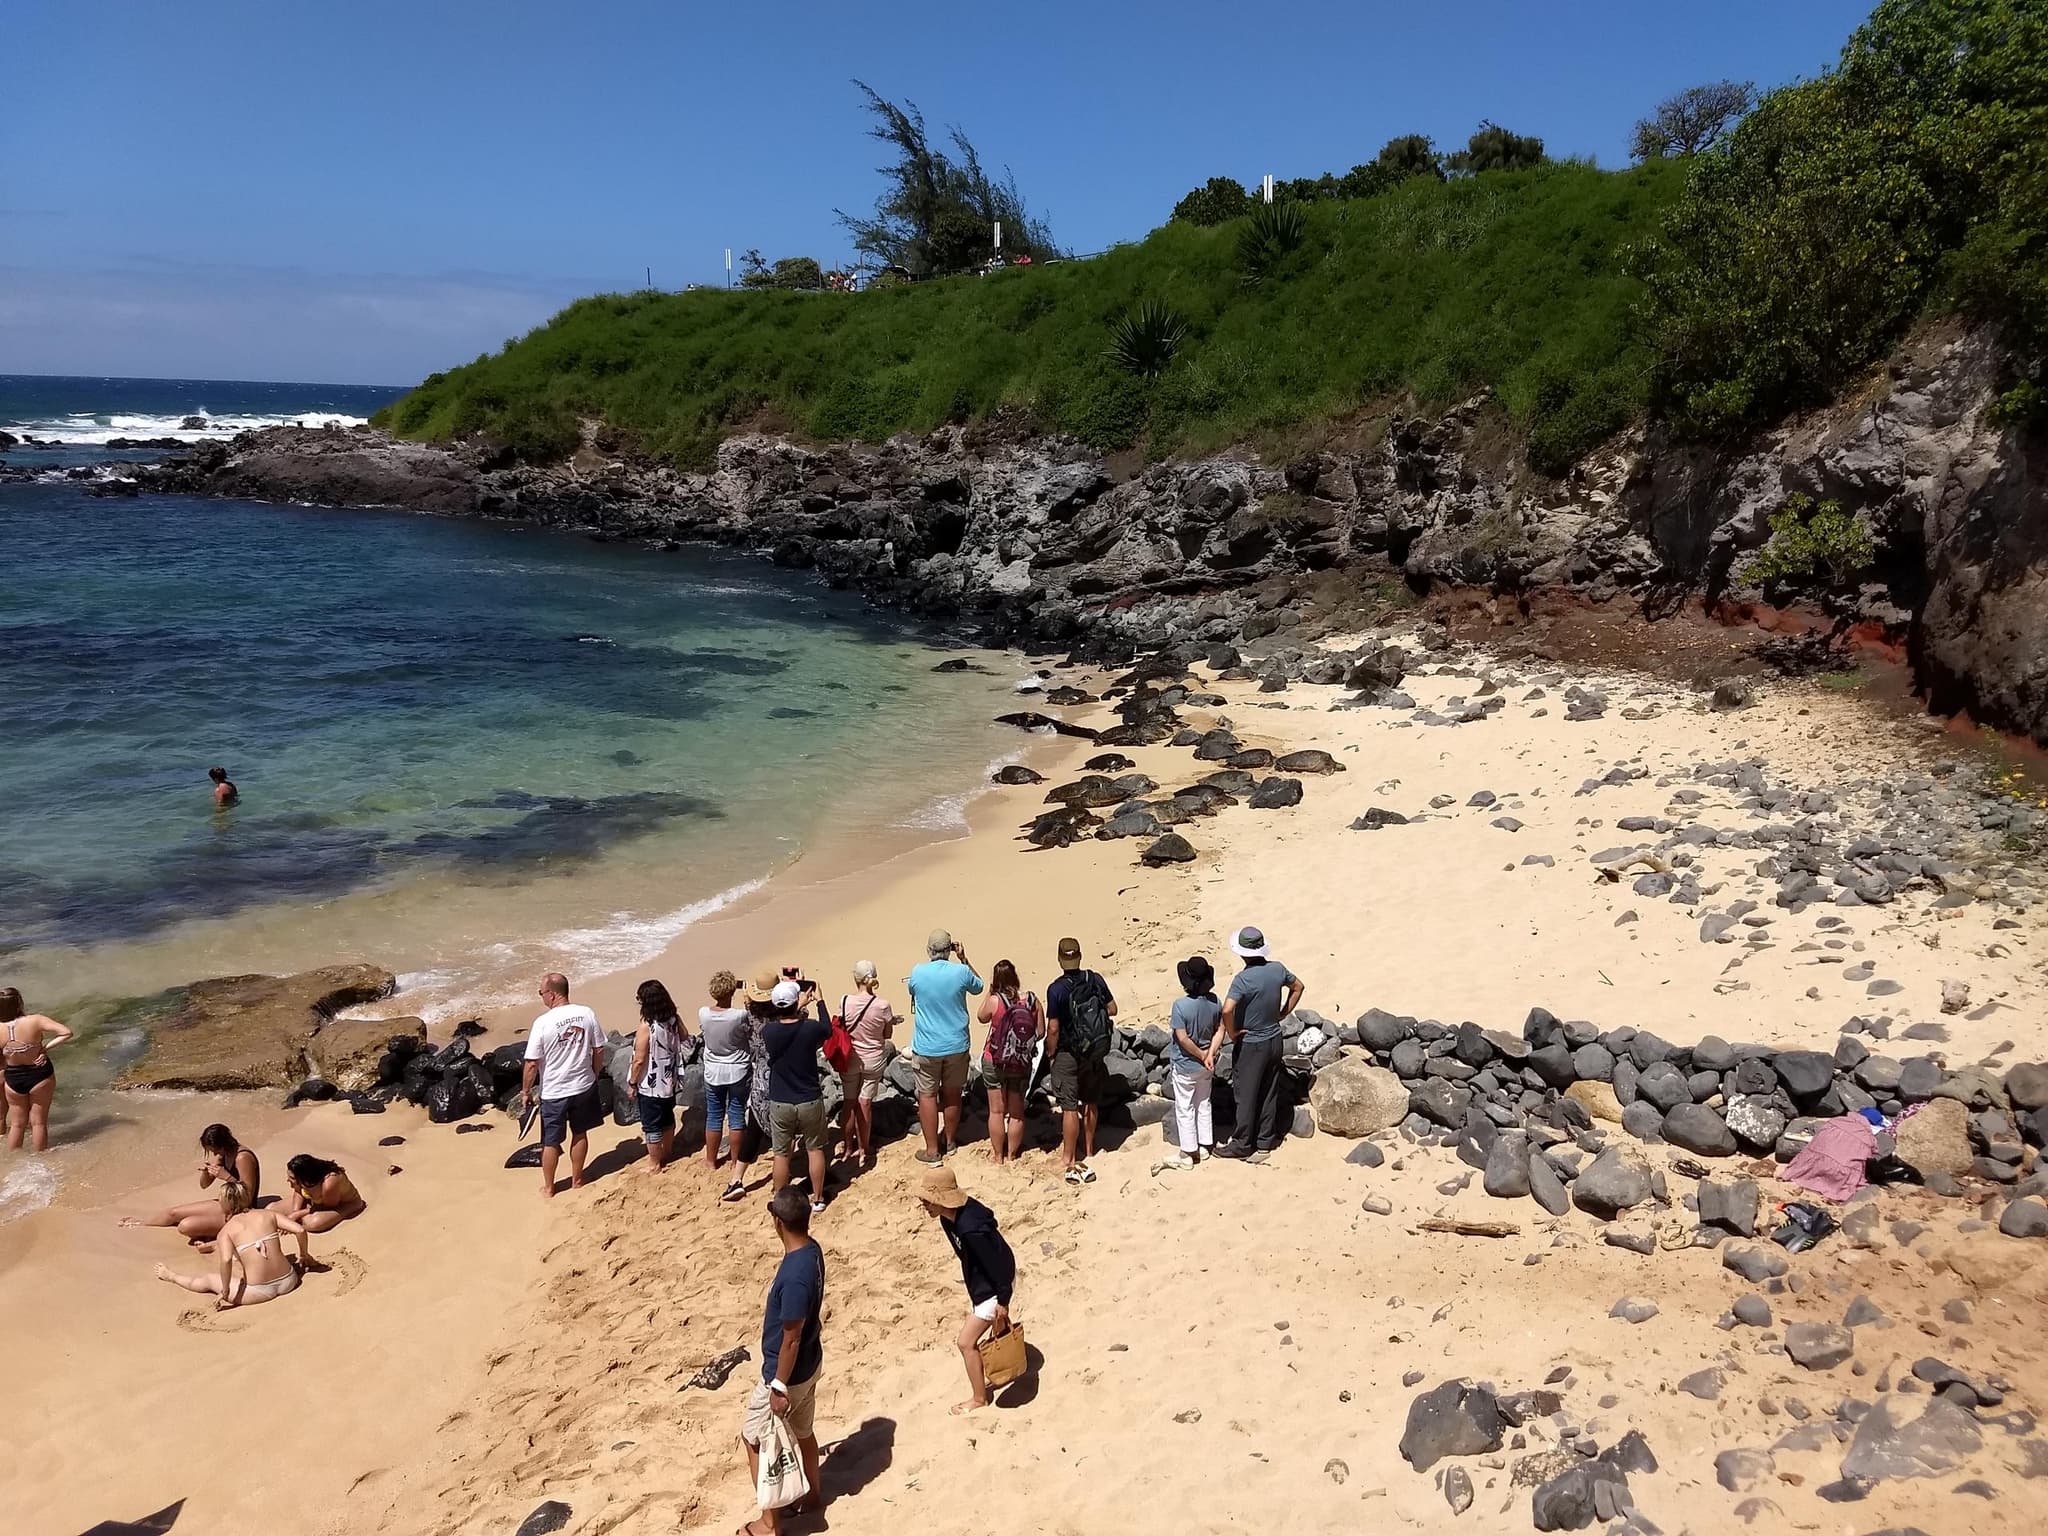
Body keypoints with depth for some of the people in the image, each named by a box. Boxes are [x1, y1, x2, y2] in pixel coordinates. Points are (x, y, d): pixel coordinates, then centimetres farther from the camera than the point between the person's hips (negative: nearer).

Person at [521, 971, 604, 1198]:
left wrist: (526, 1090, -1)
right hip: (584, 1086, 3)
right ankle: (577, 1180, 35)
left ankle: (548, 1188, 28)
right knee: (580, 1133, 21)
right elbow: (599, 1051, -1)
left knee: (551, 1142, 14)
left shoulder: (543, 1023, -21)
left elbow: (532, 1063, -16)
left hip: (553, 1092, -3)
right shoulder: (587, 1015, -10)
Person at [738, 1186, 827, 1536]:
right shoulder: (812, 1250, -7)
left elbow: (791, 1338, -26)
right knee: (802, 1431, 26)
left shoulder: (795, 1275, -35)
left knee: (754, 1438, 10)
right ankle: (813, 1495, 45)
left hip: (788, 1373, -8)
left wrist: (779, 1387, -18)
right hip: (809, 1363, 8)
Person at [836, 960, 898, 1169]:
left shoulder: (845, 1001, -16)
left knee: (849, 1102, 16)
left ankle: (849, 1147, 27)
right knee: (865, 1103, 10)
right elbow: (888, 1034, -5)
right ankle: (864, 1150, 19)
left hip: (849, 1058, 1)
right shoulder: (882, 1005, -18)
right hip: (873, 1059, -1)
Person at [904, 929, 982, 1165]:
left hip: (926, 1047, -2)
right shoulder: (961, 972, -12)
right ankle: (950, 1141, 32)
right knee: (952, 1094, 17)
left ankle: (932, 1151, 9)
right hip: (956, 1046, 2)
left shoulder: (918, 972, -13)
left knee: (927, 1096, 8)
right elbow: (978, 987, 10)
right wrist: (964, 959, 8)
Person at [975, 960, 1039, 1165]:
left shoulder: (994, 1000, -17)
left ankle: (998, 1155, 21)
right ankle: (1011, 1154, 26)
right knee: (1016, 1111, 16)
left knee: (996, 1111, 11)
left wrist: (990, 992, 3)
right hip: (1023, 1063, 2)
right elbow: (1040, 1032, -3)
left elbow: (981, 1017, 4)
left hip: (995, 1062, -2)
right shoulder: (1032, 1000, -10)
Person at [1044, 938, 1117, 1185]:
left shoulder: (1056, 989, -18)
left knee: (1070, 1108, 1)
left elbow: (1053, 1029, -17)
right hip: (1096, 1053, 5)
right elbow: (1112, 1009, 4)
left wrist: (1050, 1052, -2)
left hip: (1069, 1055, -5)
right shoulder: (1095, 980, -5)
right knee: (1091, 1103, 18)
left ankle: (1068, 1161, 7)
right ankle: (1088, 1151, 32)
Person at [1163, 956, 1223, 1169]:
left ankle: (1188, 1154, 15)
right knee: (1203, 1105, 21)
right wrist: (1210, 1054, -10)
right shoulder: (1214, 1002, -8)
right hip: (1206, 1066, 5)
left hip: (1185, 1066, -5)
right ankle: (1205, 1146, 31)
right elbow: (1220, 1030, -5)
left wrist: (1202, 1055, -11)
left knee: (1184, 1109, 8)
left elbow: (1183, 1039, -24)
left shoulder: (1180, 1005, -25)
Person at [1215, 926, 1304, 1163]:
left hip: (1250, 1045, -6)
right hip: (1274, 1040, 6)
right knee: (1269, 1094, 16)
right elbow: (1297, 987, 12)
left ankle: (1243, 1145, 21)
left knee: (1245, 1096, 9)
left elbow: (1227, 1010, -38)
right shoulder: (1277, 969, -7)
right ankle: (1265, 1142, 27)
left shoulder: (1244, 979, -26)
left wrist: (1232, 1033, -19)